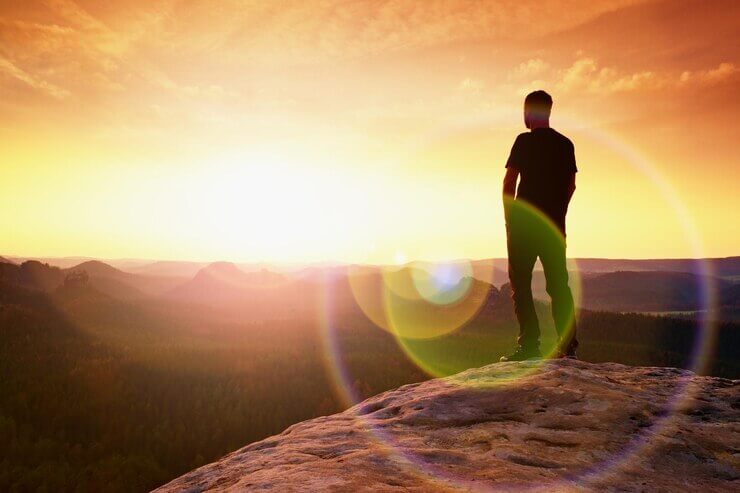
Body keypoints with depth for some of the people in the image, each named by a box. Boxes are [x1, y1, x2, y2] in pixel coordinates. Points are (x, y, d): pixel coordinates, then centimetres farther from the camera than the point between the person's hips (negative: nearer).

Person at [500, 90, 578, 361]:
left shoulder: (525, 141, -6)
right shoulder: (566, 144, 11)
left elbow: (509, 181, -9)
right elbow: (571, 184, 14)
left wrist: (509, 217, 0)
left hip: (524, 222, -5)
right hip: (554, 224, 5)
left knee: (520, 282, 0)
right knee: (558, 283, 8)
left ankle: (529, 344, -6)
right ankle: (568, 345, 6)